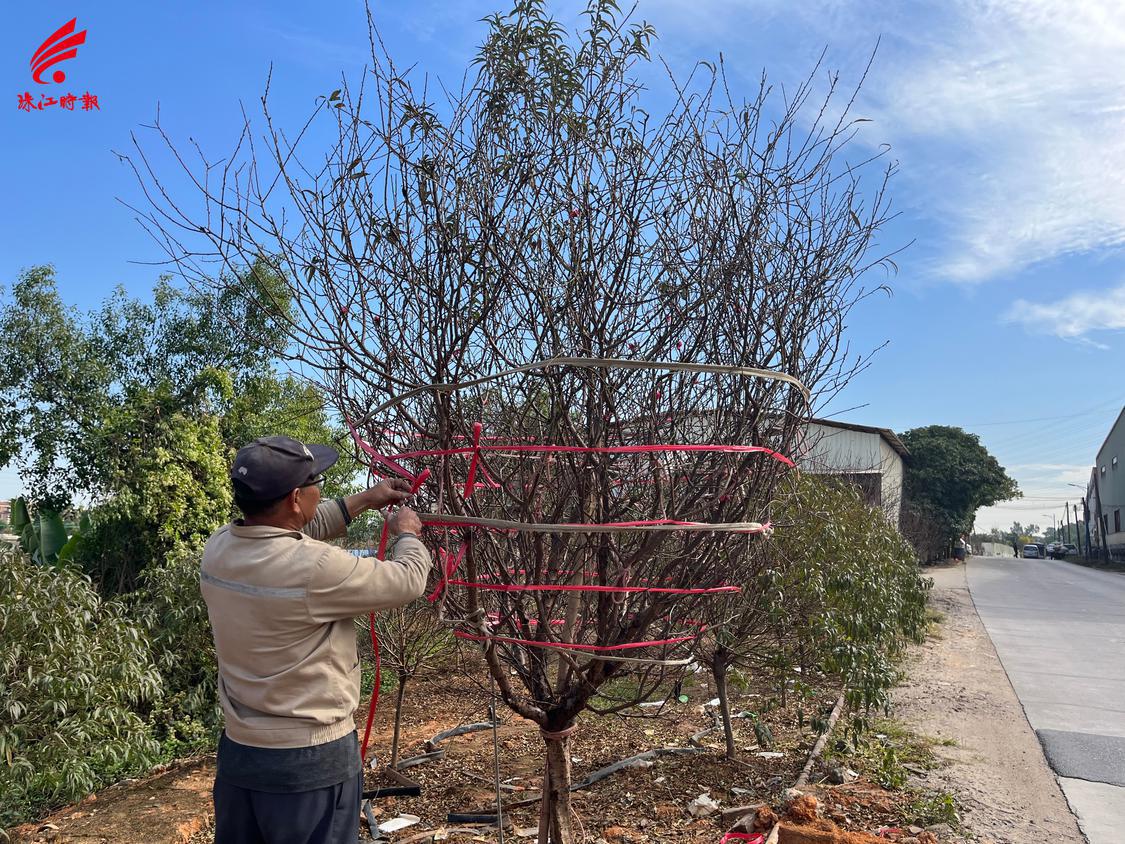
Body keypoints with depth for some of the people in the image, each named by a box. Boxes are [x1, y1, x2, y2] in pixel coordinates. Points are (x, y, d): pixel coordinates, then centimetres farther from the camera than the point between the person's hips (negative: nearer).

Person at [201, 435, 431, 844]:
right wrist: (407, 534, 8)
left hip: (237, 753, 7)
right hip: (312, 761, -7)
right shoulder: (316, 568, -27)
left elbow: (288, 534, 15)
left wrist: (363, 500, 21)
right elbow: (407, 581, -13)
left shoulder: (218, 548, -5)